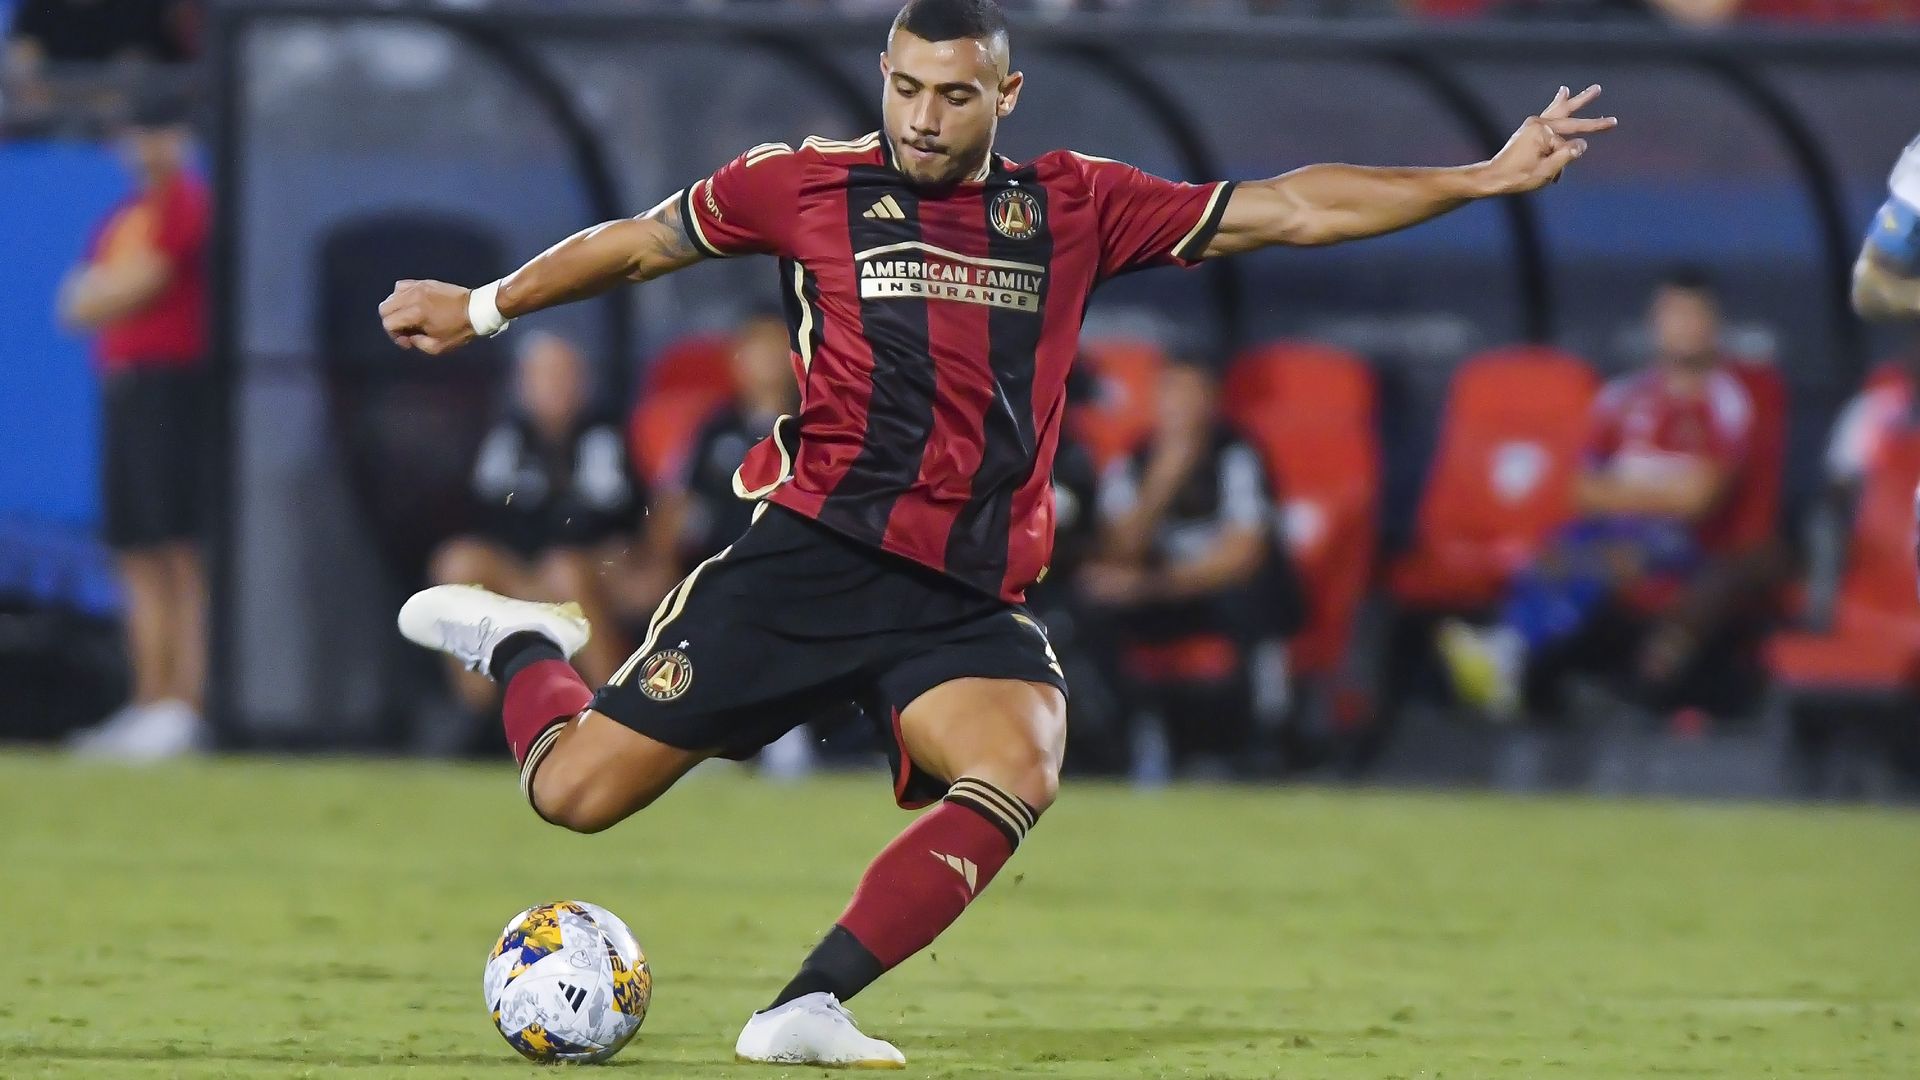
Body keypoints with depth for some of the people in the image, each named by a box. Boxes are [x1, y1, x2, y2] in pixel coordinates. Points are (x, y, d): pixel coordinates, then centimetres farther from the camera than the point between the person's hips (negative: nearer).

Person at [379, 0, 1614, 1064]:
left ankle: (810, 1007, -26)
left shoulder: (1074, 207, 10)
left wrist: (1489, 177, 8)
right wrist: (482, 308, 28)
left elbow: (1289, 209, 12)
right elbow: (643, 243, 20)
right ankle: (524, 649, 30)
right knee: (578, 790, -5)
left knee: (1019, 770, -30)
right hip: (814, 552, -2)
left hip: (968, 597, 2)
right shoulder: (807, 185, 5)